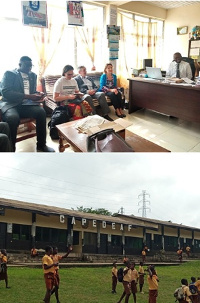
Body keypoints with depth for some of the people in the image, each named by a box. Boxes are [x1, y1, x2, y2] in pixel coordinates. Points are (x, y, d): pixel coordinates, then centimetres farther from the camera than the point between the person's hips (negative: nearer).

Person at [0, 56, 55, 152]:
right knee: (13, 117, -38)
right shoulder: (9, 74, 1)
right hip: (11, 104, -5)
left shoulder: (33, 75, 19)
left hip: (27, 105, 5)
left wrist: (38, 94, 0)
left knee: (41, 111, -26)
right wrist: (28, 96, -20)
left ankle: (41, 145, -14)